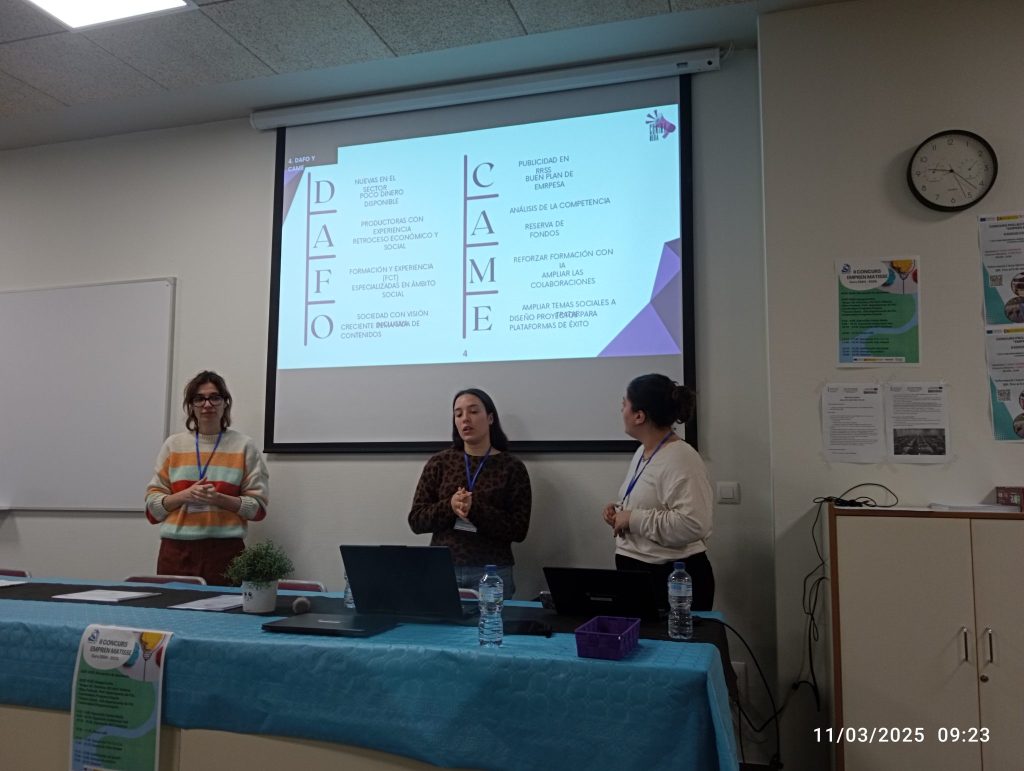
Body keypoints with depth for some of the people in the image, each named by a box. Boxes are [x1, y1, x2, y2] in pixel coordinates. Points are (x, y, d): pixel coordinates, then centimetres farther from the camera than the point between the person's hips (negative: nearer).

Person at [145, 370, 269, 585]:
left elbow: (257, 506, 1)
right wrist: (185, 495, -10)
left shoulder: (244, 446, 3)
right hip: (176, 549, 2)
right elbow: (152, 504, 8)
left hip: (225, 549, -2)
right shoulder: (173, 444, 9)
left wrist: (220, 499, -14)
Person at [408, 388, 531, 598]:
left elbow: (518, 530, -6)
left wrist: (475, 509, -20)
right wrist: (450, 506, -16)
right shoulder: (439, 463, 4)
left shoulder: (512, 467, -1)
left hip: (492, 573, -1)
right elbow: (416, 520, 2)